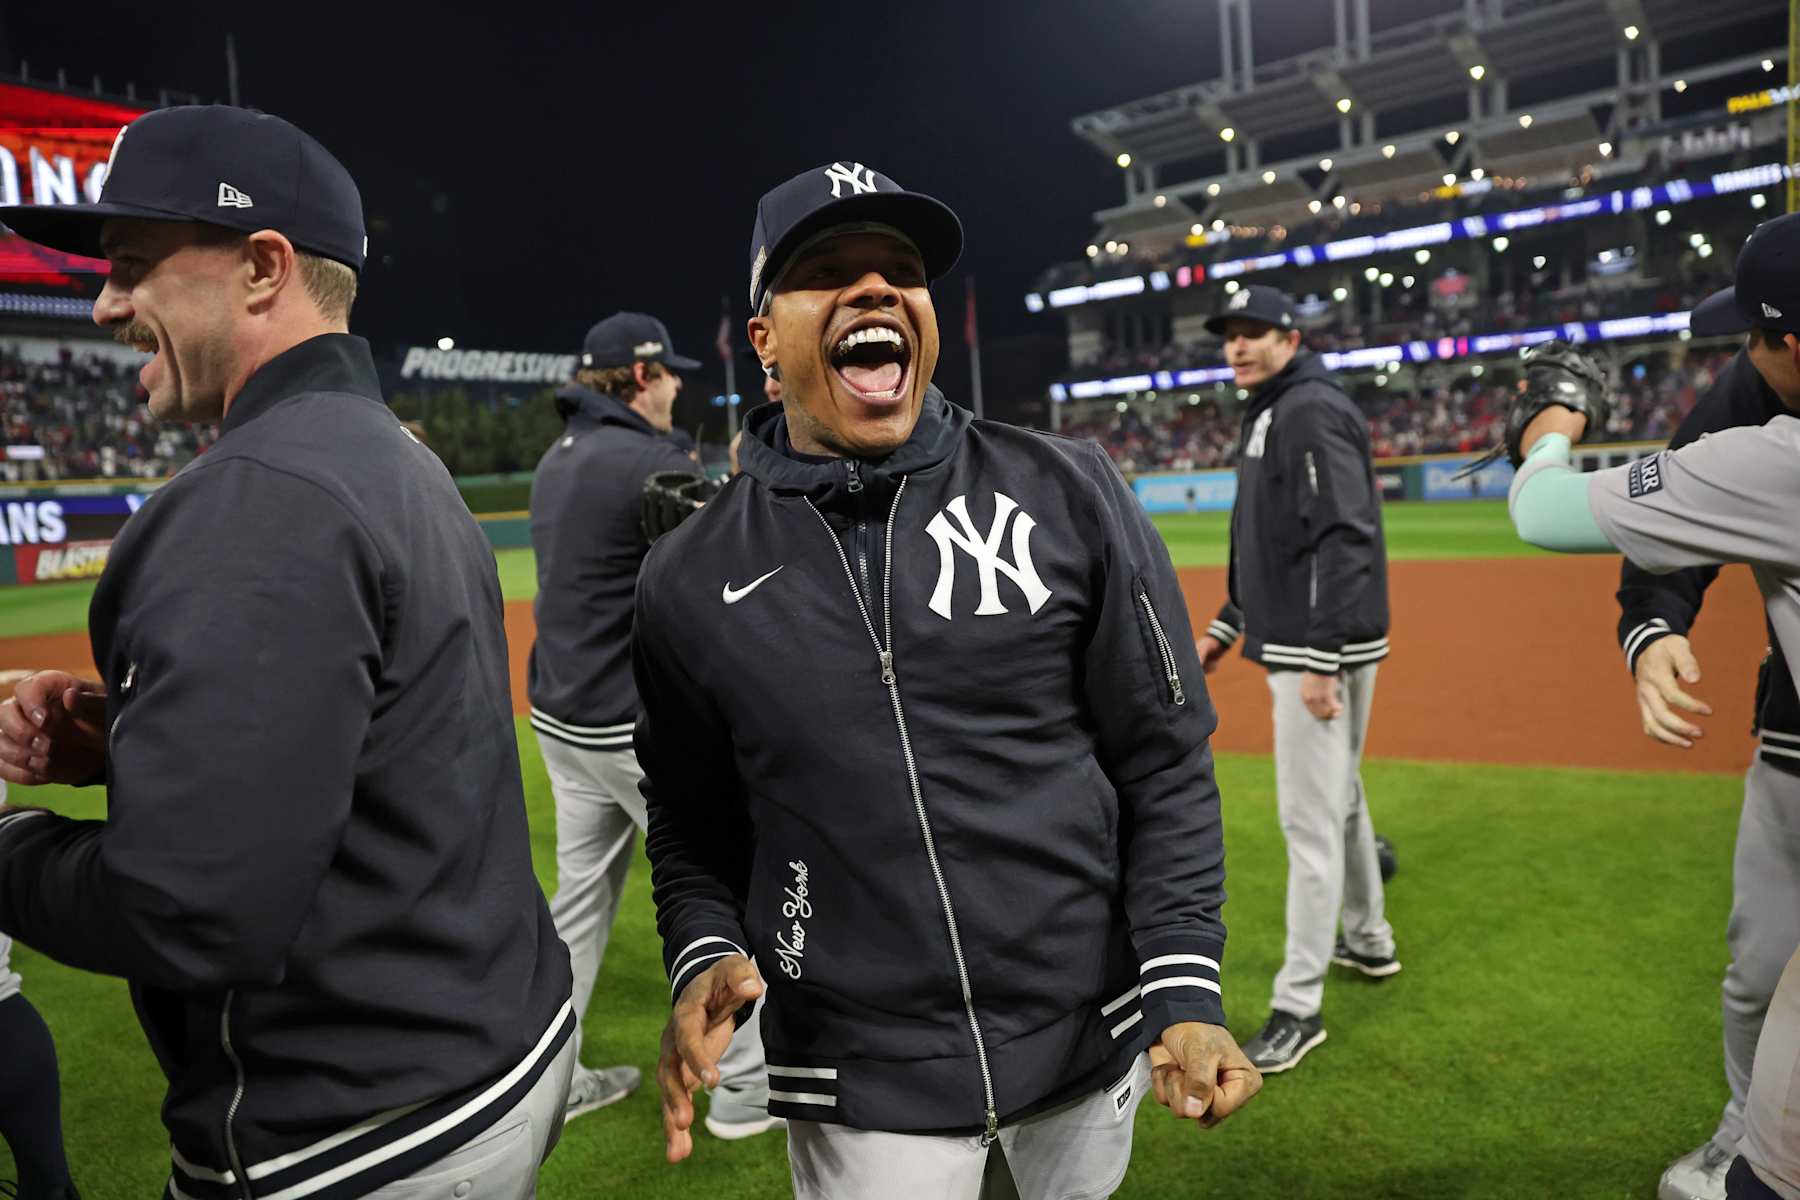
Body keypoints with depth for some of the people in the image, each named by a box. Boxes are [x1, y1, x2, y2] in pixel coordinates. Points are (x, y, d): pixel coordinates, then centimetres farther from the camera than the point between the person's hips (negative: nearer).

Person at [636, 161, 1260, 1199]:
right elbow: (694, 822, 6)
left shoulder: (1065, 493, -7)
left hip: (1092, 1042, 2)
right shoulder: (691, 580, -4)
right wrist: (707, 957, -11)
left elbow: (1166, 762, -3)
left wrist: (1185, 987, -10)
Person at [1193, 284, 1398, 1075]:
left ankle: (1299, 1005, 2)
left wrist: (1319, 657, -27)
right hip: (1294, 641, 11)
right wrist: (1227, 624, 22)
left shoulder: (1314, 413, -15)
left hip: (1324, 646, -11)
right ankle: (1368, 940, 40)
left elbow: (1344, 538, -23)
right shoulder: (1267, 417, 17)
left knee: (1311, 818, -6)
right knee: (1338, 796, 22)